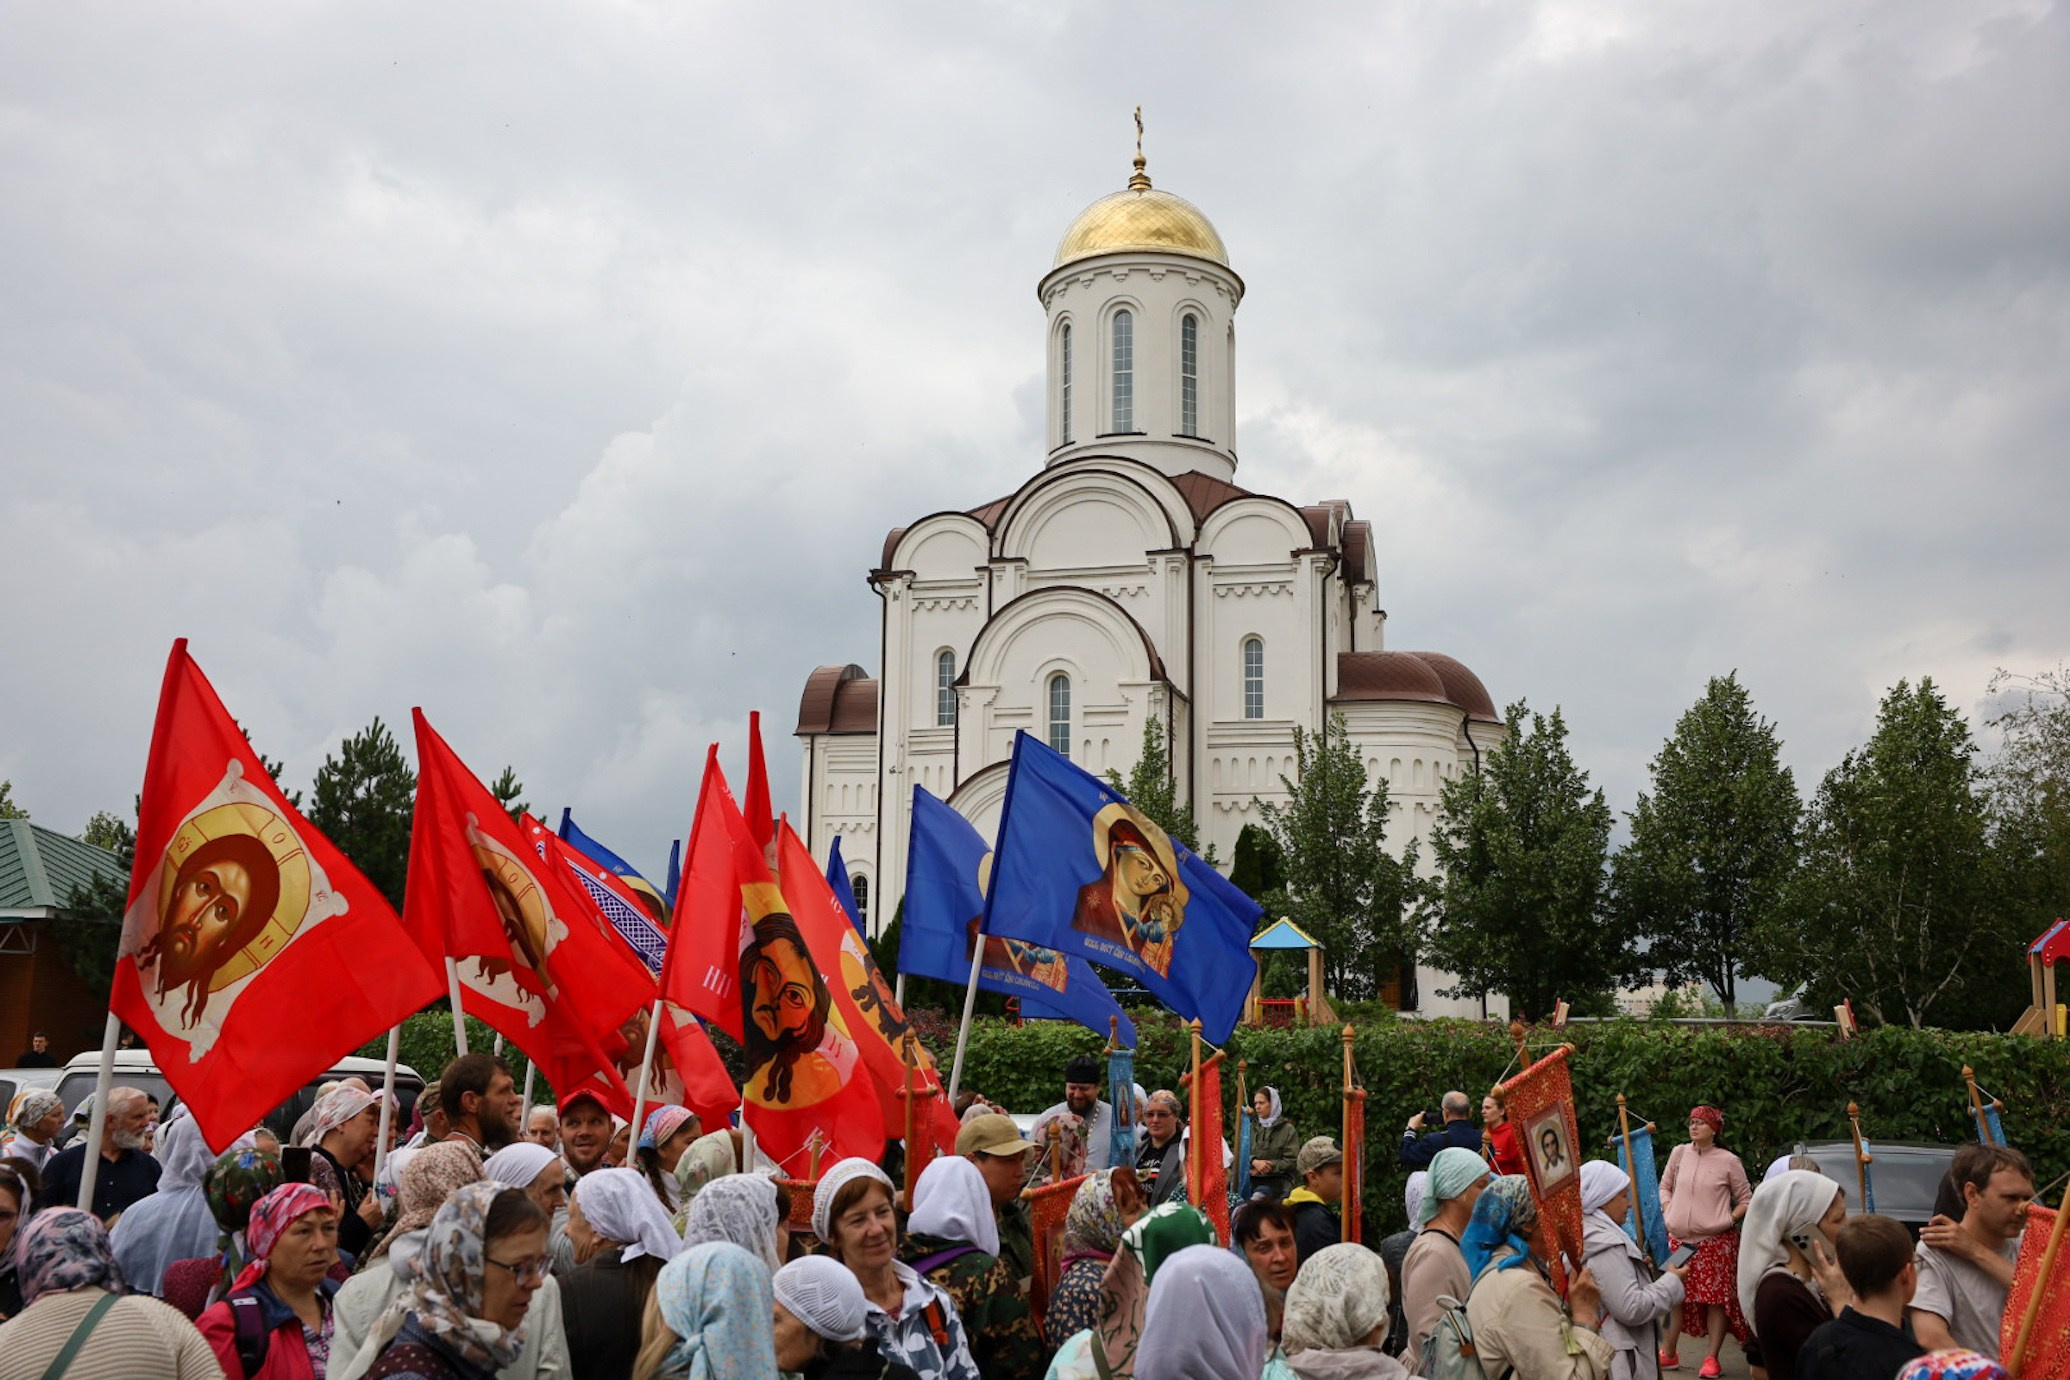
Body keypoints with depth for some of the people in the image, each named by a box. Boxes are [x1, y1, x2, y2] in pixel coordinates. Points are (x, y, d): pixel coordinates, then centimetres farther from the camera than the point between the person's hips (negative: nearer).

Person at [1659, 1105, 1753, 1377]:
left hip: (1716, 1240, -3)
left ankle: (1712, 1359, 6)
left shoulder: (1728, 1161, -5)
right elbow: (1665, 1186, 17)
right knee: (1677, 1295, 10)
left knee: (1716, 1298, -1)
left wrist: (1728, 1219, -9)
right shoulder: (1679, 1153, 4)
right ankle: (1668, 1354, 20)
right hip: (1680, 1239, 3)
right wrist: (1668, 1212, 3)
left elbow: (1746, 1200, 4)